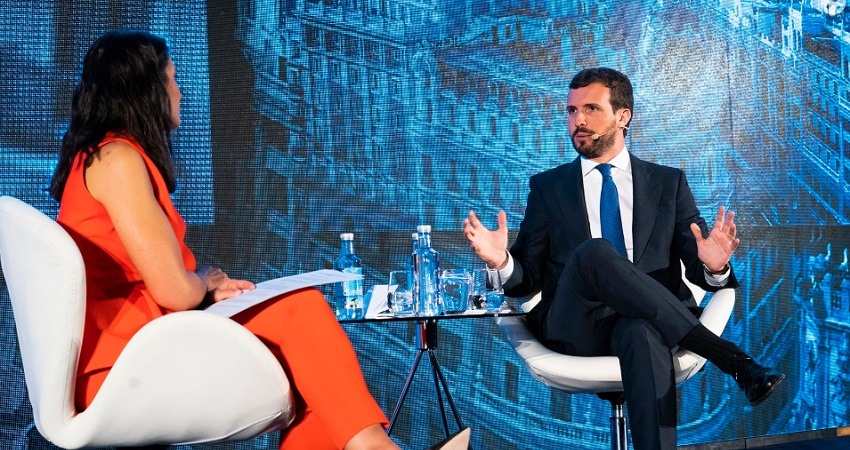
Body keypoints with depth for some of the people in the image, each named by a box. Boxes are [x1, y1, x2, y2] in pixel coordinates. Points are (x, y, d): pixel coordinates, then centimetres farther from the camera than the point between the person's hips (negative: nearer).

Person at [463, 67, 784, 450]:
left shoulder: (668, 183, 17)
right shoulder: (548, 187, 16)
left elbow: (697, 271, 12)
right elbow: (529, 279, 13)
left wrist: (713, 267, -13)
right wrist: (502, 261, -11)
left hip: (649, 322, 0)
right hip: (577, 328, 1)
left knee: (640, 331, -40)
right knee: (594, 251, -33)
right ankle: (735, 361, -32)